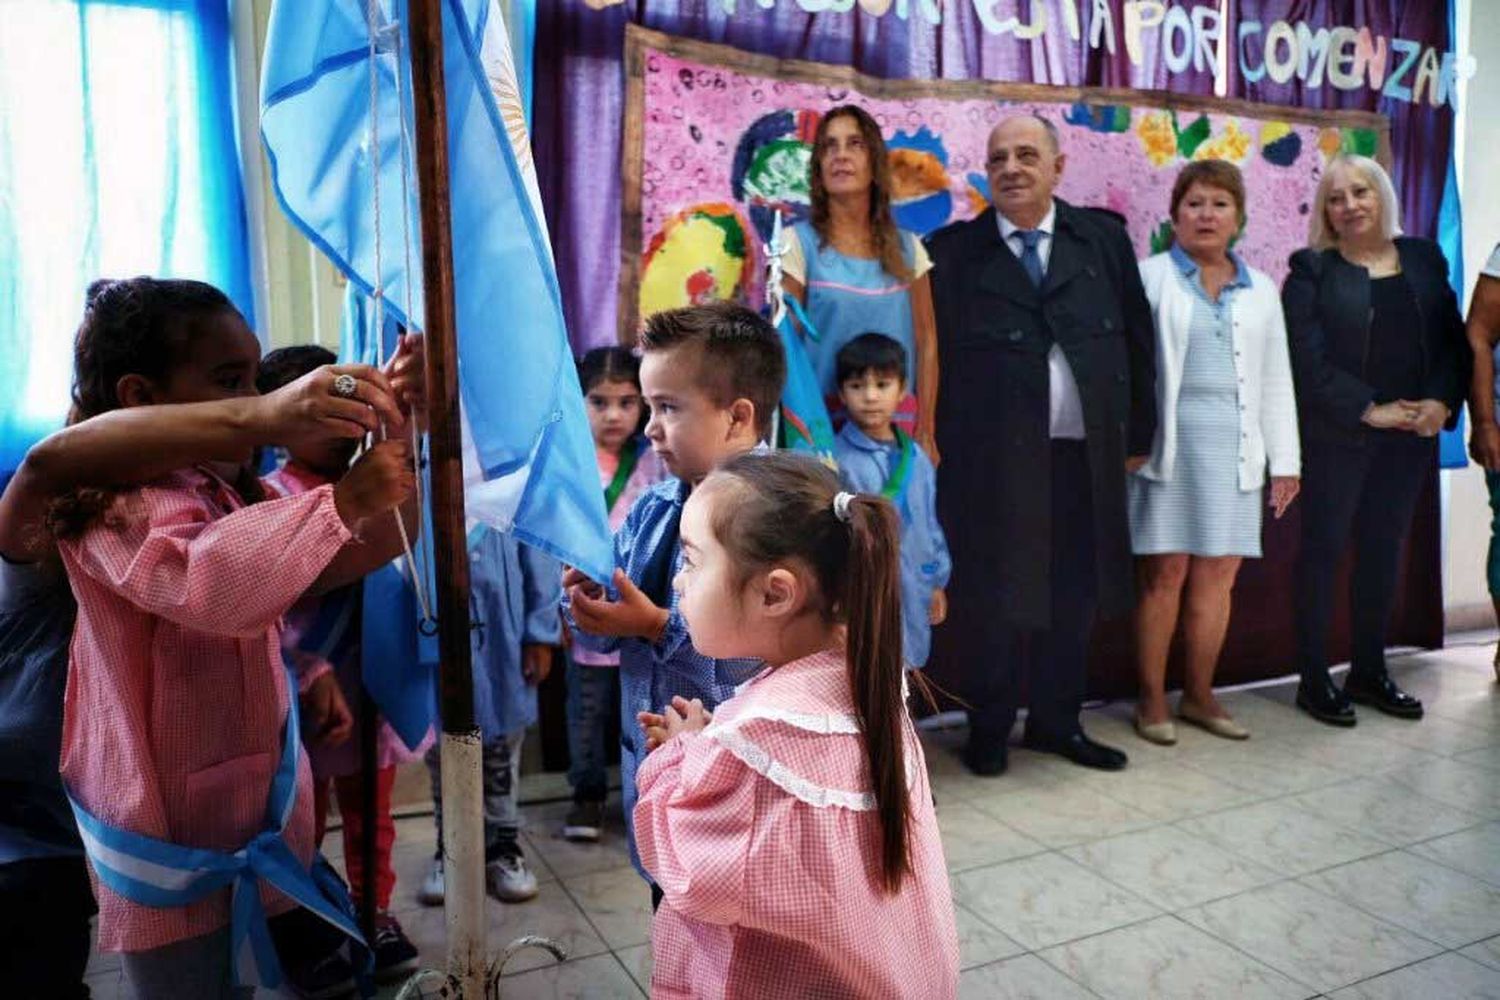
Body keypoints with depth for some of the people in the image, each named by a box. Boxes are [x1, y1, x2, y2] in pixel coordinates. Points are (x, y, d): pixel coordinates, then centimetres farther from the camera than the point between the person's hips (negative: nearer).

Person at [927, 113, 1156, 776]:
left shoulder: (1104, 241, 8)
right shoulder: (953, 251, 0)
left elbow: (1137, 341, 10)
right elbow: (934, 355, -2)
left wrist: (1137, 435, 9)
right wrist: (940, 450, -6)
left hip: (1085, 456, 3)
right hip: (993, 460, -3)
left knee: (1073, 598, 13)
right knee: (995, 598, 5)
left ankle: (1057, 722, 31)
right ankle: (989, 728, 24)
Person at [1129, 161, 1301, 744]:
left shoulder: (1261, 291, 17)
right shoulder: (1149, 278, 1)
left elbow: (1275, 379, 17)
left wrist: (1284, 459, 13)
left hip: (1233, 449, 5)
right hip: (1168, 443, -4)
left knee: (1218, 574, 6)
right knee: (1164, 572, -3)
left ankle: (1199, 696, 19)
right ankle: (1152, 700, 8)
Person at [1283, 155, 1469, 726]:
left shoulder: (1423, 259, 10)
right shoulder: (1313, 271, -4)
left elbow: (1453, 339, 8)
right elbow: (1308, 359, -12)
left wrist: (1442, 401, -7)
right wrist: (1369, 410, -16)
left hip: (1409, 437, 5)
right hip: (1336, 437, -4)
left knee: (1383, 550, 11)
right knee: (1324, 550, 2)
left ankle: (1370, 672, 24)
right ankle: (1313, 679, 10)